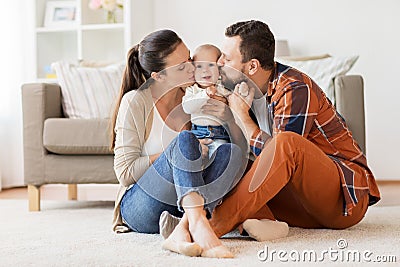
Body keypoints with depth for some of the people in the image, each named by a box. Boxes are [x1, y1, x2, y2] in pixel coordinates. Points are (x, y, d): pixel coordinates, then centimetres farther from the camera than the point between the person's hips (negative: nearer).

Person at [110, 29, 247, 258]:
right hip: (140, 208, -5)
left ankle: (183, 231, -38)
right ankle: (199, 227, -48)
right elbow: (125, 173, -9)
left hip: (181, 206, 5)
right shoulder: (135, 102, -7)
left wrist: (229, 119, -10)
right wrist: (182, 151, -15)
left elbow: (244, 148, 12)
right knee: (185, 139, -29)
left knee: (231, 152, -22)